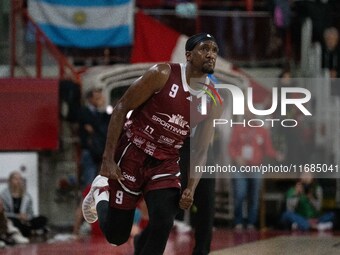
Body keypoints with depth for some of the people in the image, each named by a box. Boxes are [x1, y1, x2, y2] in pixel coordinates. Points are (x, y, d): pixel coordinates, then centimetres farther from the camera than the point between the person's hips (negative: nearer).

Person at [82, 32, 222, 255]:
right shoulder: (163, 75, -15)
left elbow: (201, 150, 6)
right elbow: (122, 108, -11)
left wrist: (191, 188, -9)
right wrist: (108, 159, -16)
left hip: (166, 163, 4)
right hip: (131, 154, -4)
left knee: (163, 224, -17)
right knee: (116, 235, 1)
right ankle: (101, 190, 33)